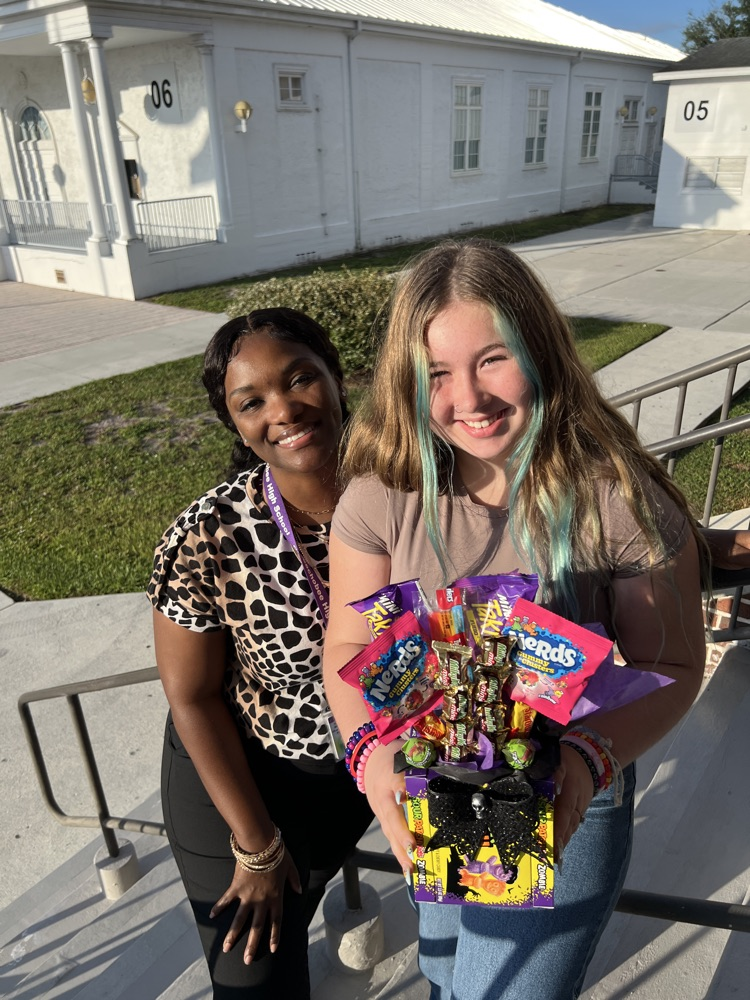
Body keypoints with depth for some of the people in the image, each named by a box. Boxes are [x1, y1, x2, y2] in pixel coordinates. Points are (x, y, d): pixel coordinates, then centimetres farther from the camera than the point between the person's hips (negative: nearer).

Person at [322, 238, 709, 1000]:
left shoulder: (617, 499, -23)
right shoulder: (383, 492, -18)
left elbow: (672, 665, -14)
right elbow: (348, 647, -11)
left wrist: (591, 758, -31)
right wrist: (373, 753, -29)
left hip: (562, 814, -3)